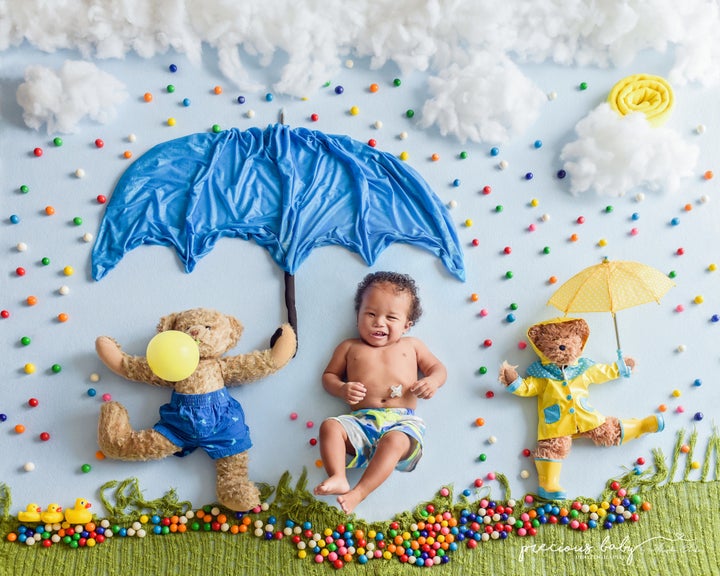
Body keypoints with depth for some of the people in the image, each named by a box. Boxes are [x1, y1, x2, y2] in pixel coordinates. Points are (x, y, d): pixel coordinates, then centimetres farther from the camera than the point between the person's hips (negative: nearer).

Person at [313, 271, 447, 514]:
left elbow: (438, 368, 23)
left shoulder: (411, 345, 22)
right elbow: (329, 375, 22)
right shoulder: (350, 347, 22)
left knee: (394, 440, -35)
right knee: (330, 426, -27)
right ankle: (338, 478, -36)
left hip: (402, 421, -1)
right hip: (361, 420, 1)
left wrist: (432, 380, -3)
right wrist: (342, 389, -2)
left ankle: (358, 494, -38)